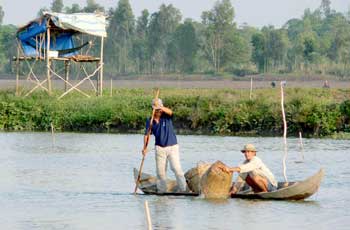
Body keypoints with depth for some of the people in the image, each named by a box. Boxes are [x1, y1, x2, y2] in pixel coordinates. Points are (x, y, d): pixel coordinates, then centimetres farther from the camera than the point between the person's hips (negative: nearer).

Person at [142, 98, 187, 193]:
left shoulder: (166, 116, -6)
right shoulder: (150, 121, 1)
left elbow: (170, 112, -29)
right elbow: (147, 135, -1)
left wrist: (161, 107, -47)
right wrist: (145, 147, -15)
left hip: (172, 146, -3)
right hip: (160, 148, 3)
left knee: (176, 168, -12)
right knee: (160, 171, 4)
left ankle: (183, 189, -11)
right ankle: (161, 190, 13)